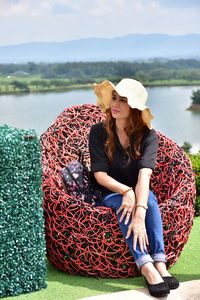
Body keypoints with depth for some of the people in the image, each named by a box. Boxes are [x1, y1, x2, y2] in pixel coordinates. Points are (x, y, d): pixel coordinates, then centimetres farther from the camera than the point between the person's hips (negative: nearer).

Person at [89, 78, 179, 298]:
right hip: (109, 193, -1)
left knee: (149, 198, -33)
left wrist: (140, 213, -42)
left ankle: (160, 263, -42)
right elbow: (100, 175, -14)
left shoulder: (148, 135, -12)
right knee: (122, 203, -34)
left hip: (138, 191, 1)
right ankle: (147, 268, -48)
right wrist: (126, 191, -32)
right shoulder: (99, 132, -10)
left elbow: (144, 174, -28)